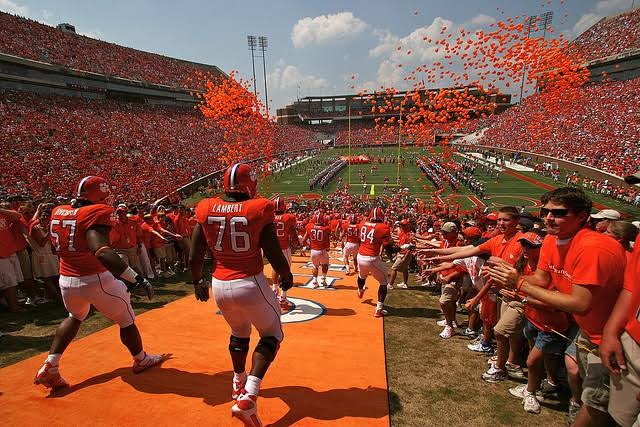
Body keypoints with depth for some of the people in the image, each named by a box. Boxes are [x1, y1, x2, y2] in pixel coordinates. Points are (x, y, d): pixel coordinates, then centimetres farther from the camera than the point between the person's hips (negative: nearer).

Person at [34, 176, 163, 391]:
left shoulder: (57, 212, 5)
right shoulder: (96, 213, -19)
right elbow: (101, 252, -33)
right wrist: (137, 278, -36)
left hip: (66, 281, 7)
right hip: (97, 280, -7)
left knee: (75, 317, 35)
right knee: (126, 320, 16)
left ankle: (49, 367, 28)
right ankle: (141, 360, 34)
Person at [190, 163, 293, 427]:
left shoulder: (206, 210, -2)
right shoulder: (259, 209, -13)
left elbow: (196, 256, 2)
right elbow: (273, 254, -10)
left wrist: (197, 282, 20)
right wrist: (287, 276, 9)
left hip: (219, 285, 5)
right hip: (250, 284, -4)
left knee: (239, 332, 30)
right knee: (272, 334, 17)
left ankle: (239, 383, 48)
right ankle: (247, 397, 3)